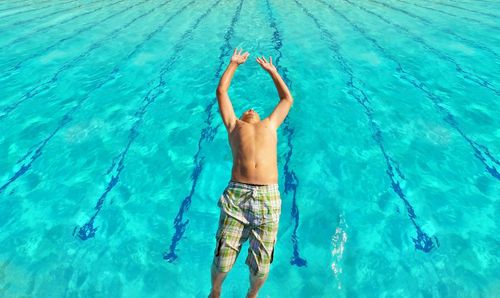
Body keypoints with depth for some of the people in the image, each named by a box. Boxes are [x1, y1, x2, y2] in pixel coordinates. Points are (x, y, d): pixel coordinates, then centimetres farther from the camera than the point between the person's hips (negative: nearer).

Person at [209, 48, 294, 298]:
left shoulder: (270, 124, 28)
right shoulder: (234, 125, 25)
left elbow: (287, 99, 41)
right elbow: (221, 92, 31)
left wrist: (271, 70, 49)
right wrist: (234, 64, 41)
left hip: (268, 197, 1)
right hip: (236, 195, -1)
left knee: (260, 269, 1)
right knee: (221, 264, -3)